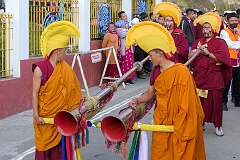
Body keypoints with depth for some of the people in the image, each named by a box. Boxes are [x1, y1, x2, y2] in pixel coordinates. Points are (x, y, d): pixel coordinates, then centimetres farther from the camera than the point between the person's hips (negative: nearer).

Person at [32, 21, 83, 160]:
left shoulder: (65, 68, 3)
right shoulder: (40, 68, -13)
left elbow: (70, 89, 8)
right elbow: (35, 93, -12)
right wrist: (36, 115, -16)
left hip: (60, 114, 4)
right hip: (45, 115, -4)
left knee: (59, 144, 8)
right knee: (44, 146, 6)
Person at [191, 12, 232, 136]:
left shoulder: (220, 42, 0)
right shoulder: (198, 42, 14)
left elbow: (221, 59, -12)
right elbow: (190, 56, 6)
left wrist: (208, 53, -16)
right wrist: (198, 50, -11)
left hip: (214, 77, -3)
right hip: (199, 76, 4)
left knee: (216, 101, -2)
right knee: (200, 101, 5)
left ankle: (218, 126, 7)